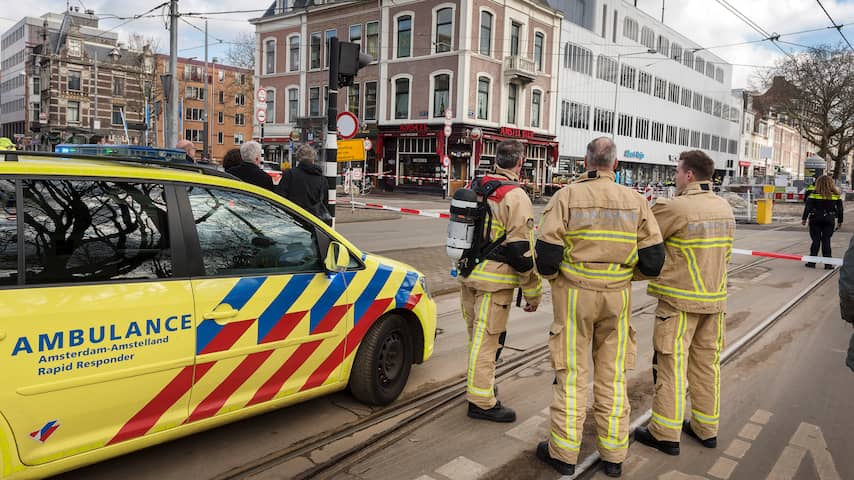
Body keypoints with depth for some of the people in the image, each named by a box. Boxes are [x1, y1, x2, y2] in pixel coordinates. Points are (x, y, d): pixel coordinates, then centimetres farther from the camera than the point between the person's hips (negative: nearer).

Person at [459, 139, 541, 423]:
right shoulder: (515, 197, -15)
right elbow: (522, 250, -17)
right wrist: (533, 292, -9)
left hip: (467, 274, 8)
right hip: (494, 280, -8)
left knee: (476, 335, 21)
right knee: (487, 340, 0)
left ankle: (479, 382, 39)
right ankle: (481, 402, 9)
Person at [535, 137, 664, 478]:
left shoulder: (567, 197, -8)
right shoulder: (636, 201, 0)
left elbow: (546, 256, -13)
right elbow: (653, 260, -3)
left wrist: (553, 275, 9)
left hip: (574, 295, -2)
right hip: (617, 297, 2)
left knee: (571, 373, 7)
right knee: (612, 375, 13)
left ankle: (563, 453, 17)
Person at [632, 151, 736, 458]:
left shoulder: (675, 208, -18)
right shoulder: (725, 208, 7)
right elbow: (724, 253, 14)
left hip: (680, 300, -7)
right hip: (715, 299, 7)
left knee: (671, 365, 2)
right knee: (707, 363, 15)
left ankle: (665, 433, 10)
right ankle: (706, 429, 27)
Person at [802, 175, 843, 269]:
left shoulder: (814, 194, -9)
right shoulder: (836, 195, 0)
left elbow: (808, 207, -8)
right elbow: (840, 209, 6)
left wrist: (804, 218, -1)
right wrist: (840, 221, 15)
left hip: (815, 219, -1)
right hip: (829, 220, 2)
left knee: (816, 240, 5)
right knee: (826, 240, 5)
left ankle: (812, 262, 5)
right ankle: (828, 264, 5)